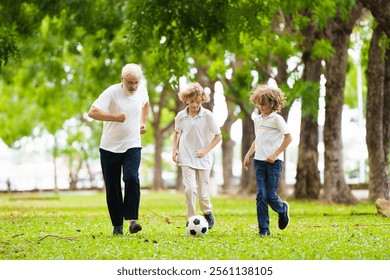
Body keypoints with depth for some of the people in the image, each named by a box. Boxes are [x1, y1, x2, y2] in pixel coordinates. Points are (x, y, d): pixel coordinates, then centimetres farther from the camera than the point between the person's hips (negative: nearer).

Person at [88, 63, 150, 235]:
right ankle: (117, 226, 14)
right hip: (110, 147, -2)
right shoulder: (112, 92, -14)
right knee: (112, 188, 2)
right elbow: (92, 112, -24)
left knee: (132, 179, -22)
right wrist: (114, 117, -32)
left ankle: (132, 220, -20)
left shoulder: (142, 90, 1)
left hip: (132, 146, 2)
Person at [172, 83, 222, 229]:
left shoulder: (207, 115, -7)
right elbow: (177, 132, 19)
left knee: (202, 193, 4)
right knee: (190, 189, -17)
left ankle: (208, 214, 33)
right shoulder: (180, 116, -1)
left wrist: (206, 150, -12)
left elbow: (218, 136, -1)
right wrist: (175, 149, 5)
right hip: (187, 158, 1)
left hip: (203, 159, -1)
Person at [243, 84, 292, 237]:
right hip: (259, 161, 5)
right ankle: (263, 229, 0)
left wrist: (275, 154, -14)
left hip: (274, 161, -5)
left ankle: (283, 209, 28)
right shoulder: (257, 119, 13)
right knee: (261, 195, -2)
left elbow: (288, 137, -10)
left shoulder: (276, 118, -7)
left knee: (271, 196, -6)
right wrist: (248, 155, 14)